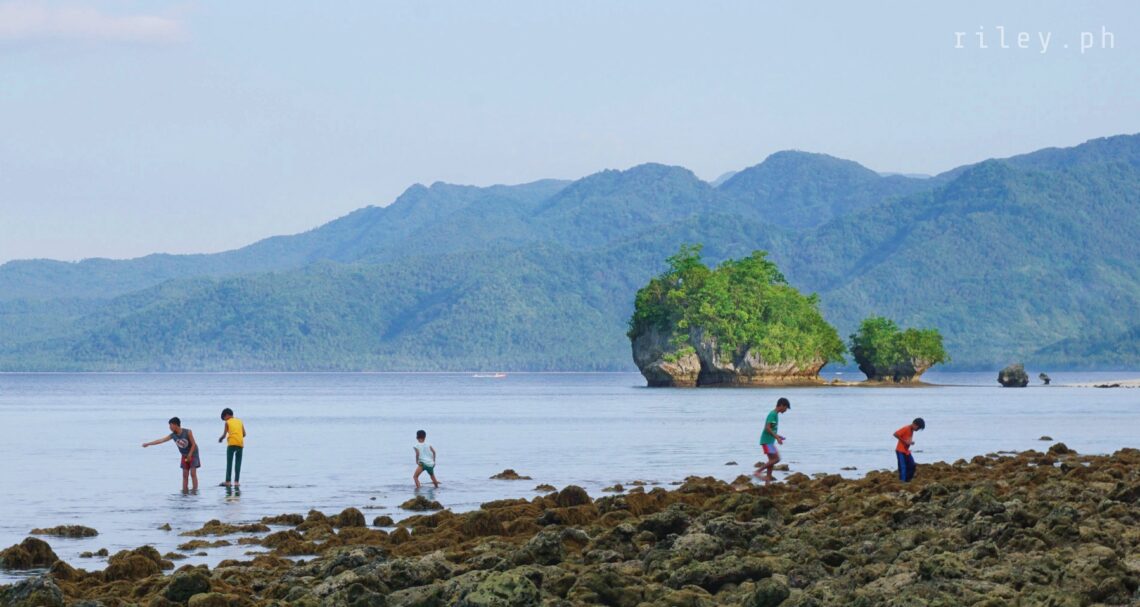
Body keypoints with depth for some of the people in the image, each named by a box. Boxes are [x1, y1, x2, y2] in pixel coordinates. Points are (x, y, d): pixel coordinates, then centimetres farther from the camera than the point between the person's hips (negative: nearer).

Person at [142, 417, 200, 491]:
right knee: (185, 475, 1)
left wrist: (189, 455, -21)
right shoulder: (173, 435, -6)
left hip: (193, 455, -5)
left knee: (193, 473, -11)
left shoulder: (187, 432, -20)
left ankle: (195, 491, -11)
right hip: (184, 456, 5)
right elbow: (160, 440, -4)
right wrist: (148, 444, -6)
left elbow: (193, 444, -16)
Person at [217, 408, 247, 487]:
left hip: (232, 444, -4)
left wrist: (220, 439, 21)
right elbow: (244, 434, 13)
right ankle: (236, 481, -1)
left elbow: (224, 435, 1)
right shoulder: (239, 421, 16)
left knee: (229, 463, 0)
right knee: (238, 463, 5)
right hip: (240, 444, 4)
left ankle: (228, 481, -5)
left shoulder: (227, 422, 5)